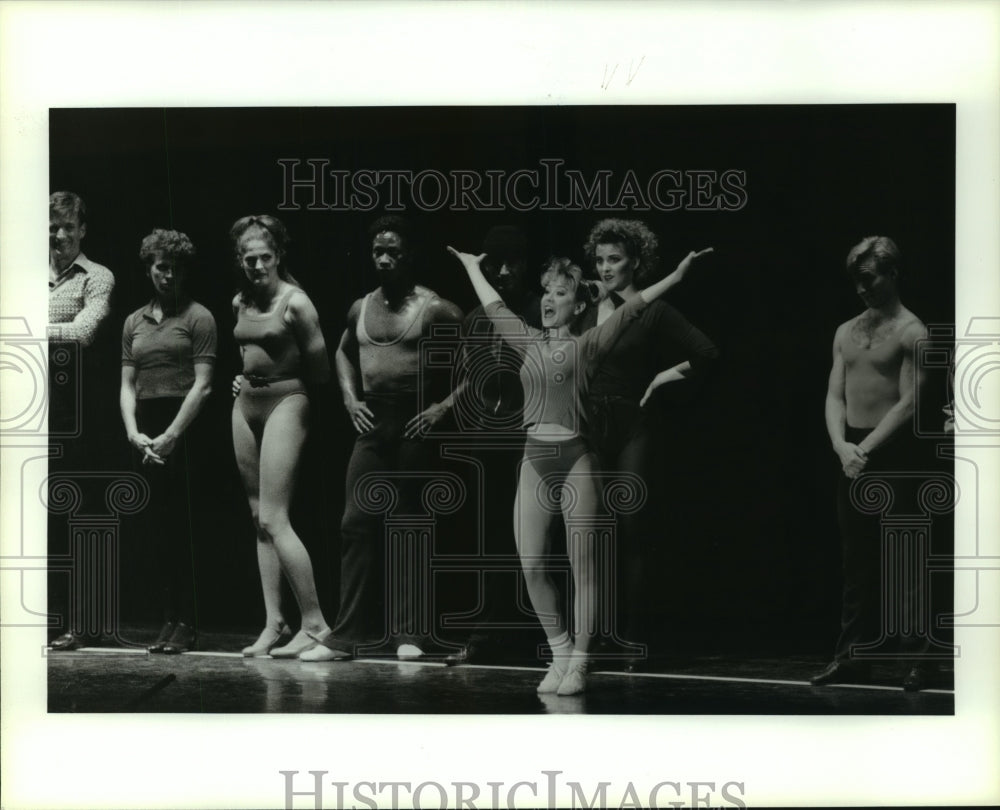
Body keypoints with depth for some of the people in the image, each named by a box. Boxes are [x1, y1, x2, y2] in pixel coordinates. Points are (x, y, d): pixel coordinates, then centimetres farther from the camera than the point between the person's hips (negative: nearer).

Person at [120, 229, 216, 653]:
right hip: (149, 433, 5)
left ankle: (185, 623, -1)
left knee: (178, 527, -6)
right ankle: (171, 620, 10)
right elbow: (127, 385, 12)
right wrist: (133, 432, -5)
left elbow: (203, 385, -7)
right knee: (158, 530, 5)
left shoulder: (198, 317, 0)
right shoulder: (134, 322, 16)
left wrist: (171, 435, -14)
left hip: (185, 427, -5)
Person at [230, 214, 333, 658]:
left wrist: (295, 393, 3)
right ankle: (273, 623, 11)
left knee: (274, 519, -13)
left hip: (284, 404, -8)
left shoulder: (295, 302, -13)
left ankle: (314, 623, -7)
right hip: (246, 406, 8)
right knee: (258, 518, 7)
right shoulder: (240, 303, 9)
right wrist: (244, 378, 11)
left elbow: (319, 367, -9)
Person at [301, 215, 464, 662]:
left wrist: (446, 404, -11)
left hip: (414, 424, -4)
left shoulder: (434, 308, -6)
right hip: (372, 423, 5)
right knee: (356, 523, -1)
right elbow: (344, 352, 30)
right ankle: (346, 634, 2)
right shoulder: (361, 308, 11)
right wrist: (350, 398, 15)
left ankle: (409, 634, 11)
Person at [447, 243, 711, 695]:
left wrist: (677, 275, -11)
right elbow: (494, 306, 27)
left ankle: (578, 663, 4)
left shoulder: (587, 346, 4)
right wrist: (472, 266, 38)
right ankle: (560, 653, 14)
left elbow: (632, 308, -4)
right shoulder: (528, 342, 14)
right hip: (535, 461, 4)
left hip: (576, 460, -4)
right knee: (531, 565, -2)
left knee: (582, 566, -2)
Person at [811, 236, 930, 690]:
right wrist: (841, 445, -7)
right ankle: (852, 656, 10)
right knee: (856, 559, 7)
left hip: (892, 450, -6)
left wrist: (867, 448, -16)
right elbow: (835, 395, 10)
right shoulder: (846, 332, 15)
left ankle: (915, 660, 1)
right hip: (852, 453, 6)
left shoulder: (910, 333, -5)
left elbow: (909, 403, -12)